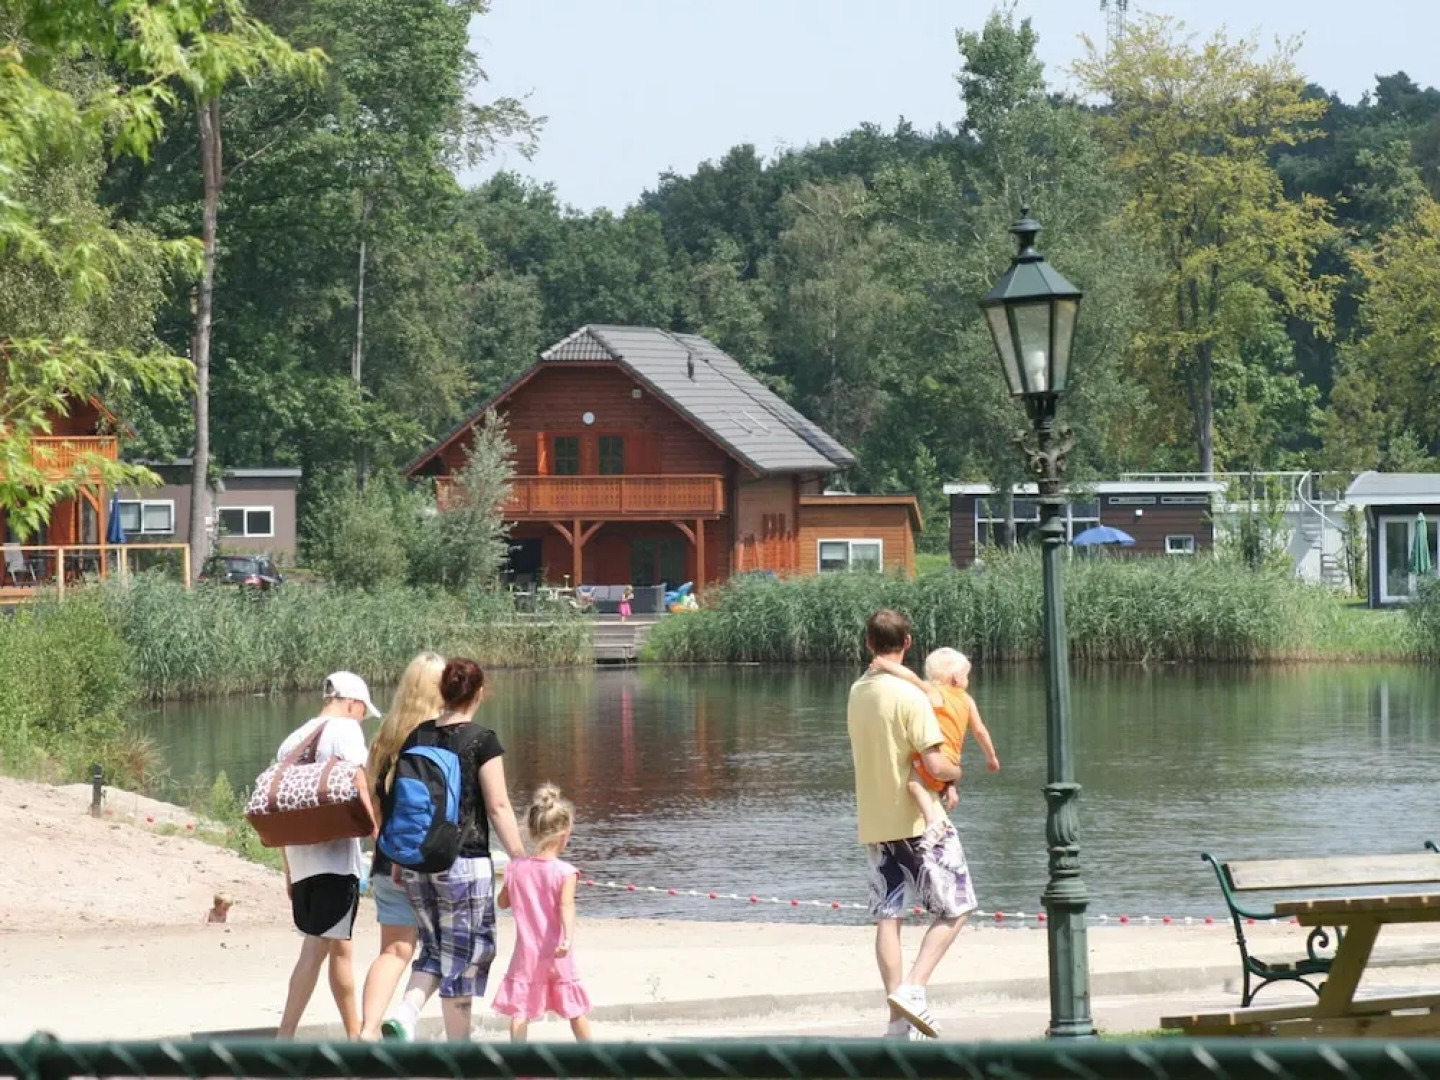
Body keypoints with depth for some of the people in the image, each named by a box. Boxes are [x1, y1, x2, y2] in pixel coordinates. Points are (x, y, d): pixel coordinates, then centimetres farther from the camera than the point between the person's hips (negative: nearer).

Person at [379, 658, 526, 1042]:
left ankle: (404, 1014, -7)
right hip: (465, 863, -5)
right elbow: (498, 806, -11)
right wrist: (520, 859, -6)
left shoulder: (415, 737, 6)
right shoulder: (481, 740, -8)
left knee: (435, 950, 17)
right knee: (464, 955, 5)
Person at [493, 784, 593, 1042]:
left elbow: (503, 902, 11)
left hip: (526, 952, 1)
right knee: (575, 1008, 13)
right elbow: (566, 907, -27)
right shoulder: (565, 872, -13)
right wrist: (568, 937, -37)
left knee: (520, 1007, 1)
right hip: (558, 954, -1)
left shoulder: (516, 869, -3)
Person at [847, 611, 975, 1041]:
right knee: (956, 908, 6)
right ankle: (913, 989, -10)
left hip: (873, 823, 6)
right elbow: (935, 765, -22)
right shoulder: (910, 696, -16)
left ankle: (899, 1022, 5)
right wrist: (956, 772, 1)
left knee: (888, 918, 7)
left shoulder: (857, 692, 7)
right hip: (917, 820, -6)